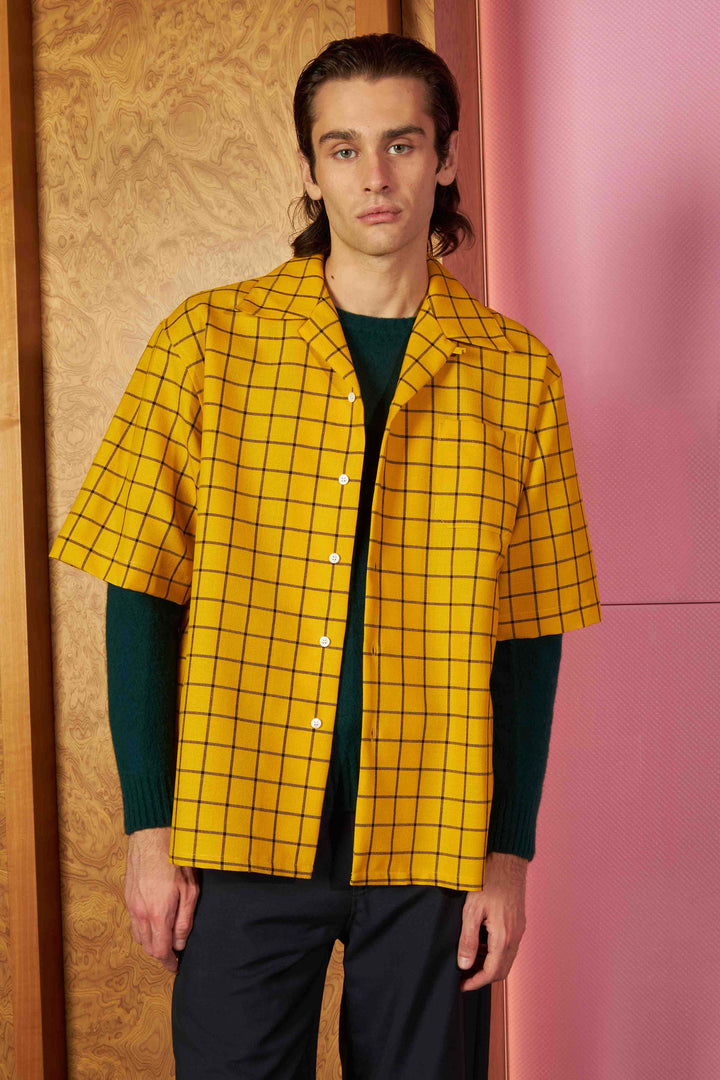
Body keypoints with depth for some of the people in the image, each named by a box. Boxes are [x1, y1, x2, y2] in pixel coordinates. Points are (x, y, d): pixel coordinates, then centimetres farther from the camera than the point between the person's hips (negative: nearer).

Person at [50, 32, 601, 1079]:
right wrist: (149, 830, -5)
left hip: (429, 839, 1)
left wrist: (510, 854, 1)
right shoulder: (206, 341, -1)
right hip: (240, 828, -1)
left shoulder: (516, 371, 2)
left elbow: (531, 632, 4)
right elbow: (142, 595, -1)